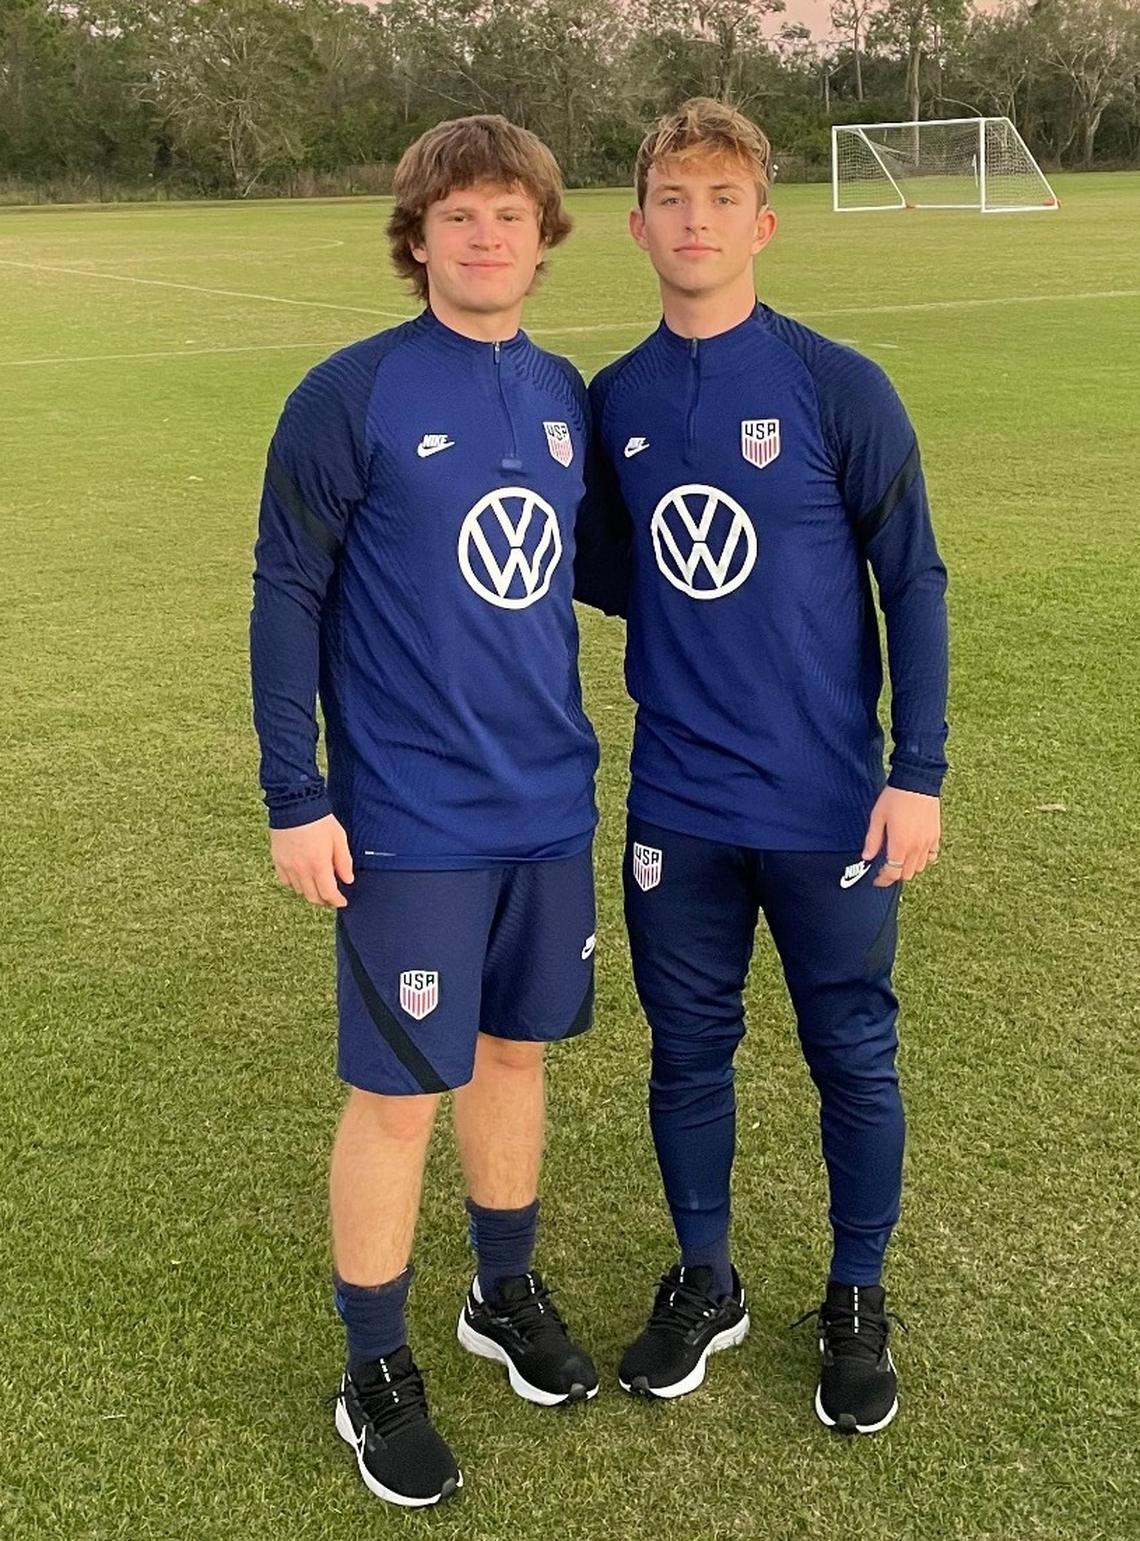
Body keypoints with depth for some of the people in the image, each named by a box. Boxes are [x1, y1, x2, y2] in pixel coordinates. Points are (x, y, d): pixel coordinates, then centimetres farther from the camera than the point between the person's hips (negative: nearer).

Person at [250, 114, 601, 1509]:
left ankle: (507, 1292, 39)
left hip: (549, 806, 5)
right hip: (409, 821, -5)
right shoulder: (352, 394, -10)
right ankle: (376, 1376, 22)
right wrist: (294, 797, -12)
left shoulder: (564, 394, 7)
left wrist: (570, 743, 14)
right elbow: (285, 596, -9)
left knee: (515, 1050, 18)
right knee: (397, 1093, 4)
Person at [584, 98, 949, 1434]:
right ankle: (704, 1283, 35)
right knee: (687, 1051, 14)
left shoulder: (838, 388, -7)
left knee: (852, 1057, 9)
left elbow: (913, 583, -5)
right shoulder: (613, 402, 4)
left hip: (828, 808, -3)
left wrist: (917, 773, -9)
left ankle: (857, 1298, 32)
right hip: (675, 809, 3)